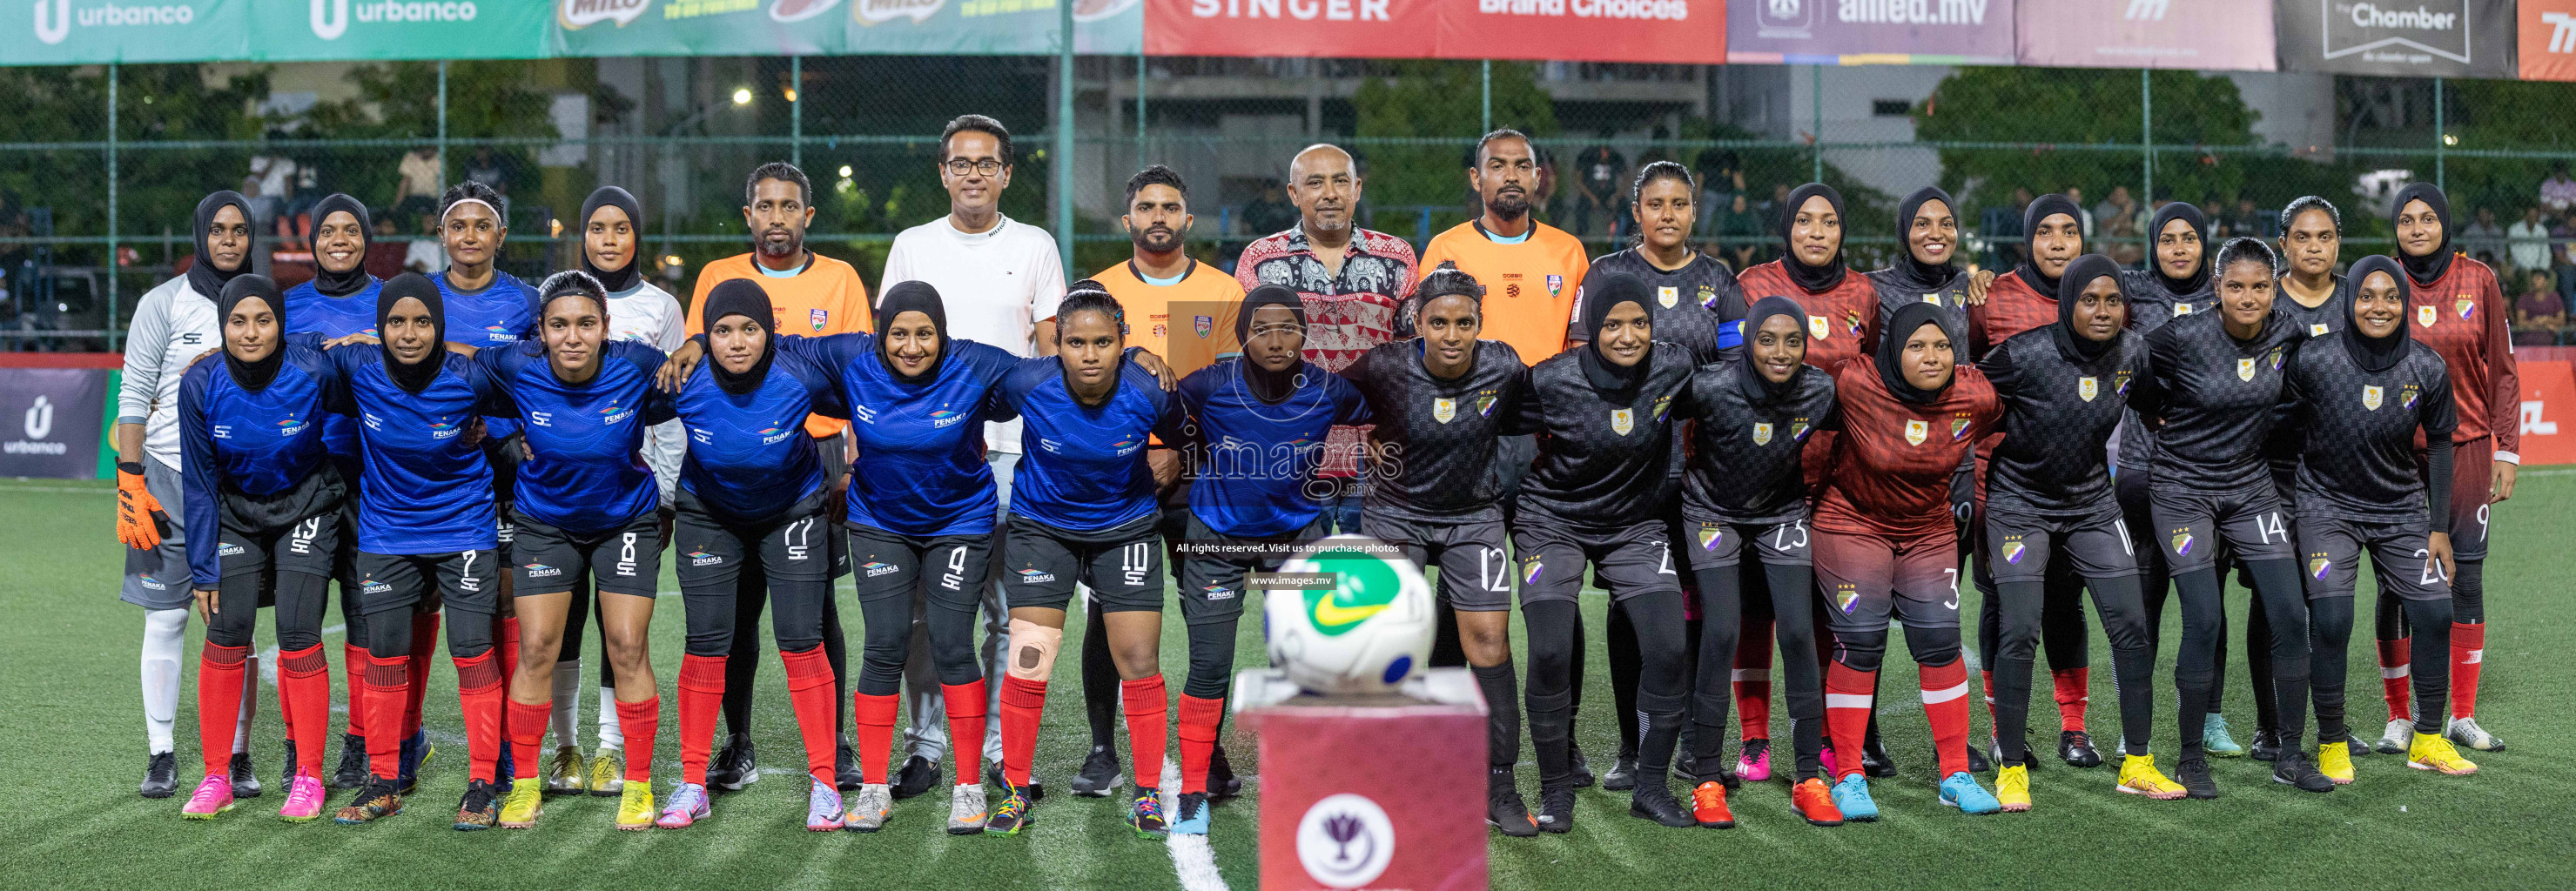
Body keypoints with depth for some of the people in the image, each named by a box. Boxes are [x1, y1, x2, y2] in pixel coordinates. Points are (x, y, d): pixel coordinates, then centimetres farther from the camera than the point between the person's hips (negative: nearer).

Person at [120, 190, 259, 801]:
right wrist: (130, 484, -9)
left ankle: (237, 756, 7)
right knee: (166, 618, 1)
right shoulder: (165, 303, 0)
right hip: (170, 478, -2)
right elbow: (133, 396, -1)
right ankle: (161, 755, 9)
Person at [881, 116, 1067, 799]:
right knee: (924, 609, 2)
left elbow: (1054, 355, 7)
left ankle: (1004, 745, 9)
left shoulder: (1035, 248, 8)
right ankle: (925, 747, 10)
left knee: (1009, 609, 0)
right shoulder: (912, 247, 11)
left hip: (1011, 449, -1)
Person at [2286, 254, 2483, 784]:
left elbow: (2439, 444, 3)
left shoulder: (2428, 369, -9)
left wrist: (2440, 528, 3)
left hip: (2401, 508, 3)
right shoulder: (2314, 360, -16)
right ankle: (2331, 743, 3)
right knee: (2332, 618, -16)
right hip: (2327, 503, -3)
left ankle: (2427, 740, 14)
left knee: (2435, 612, -5)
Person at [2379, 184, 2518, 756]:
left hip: (2467, 447, 1)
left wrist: (2507, 450, 1)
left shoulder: (2478, 280, 4)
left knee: (2467, 577, 3)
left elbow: (2501, 371, 6)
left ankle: (2463, 717, 12)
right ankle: (2399, 718, 8)